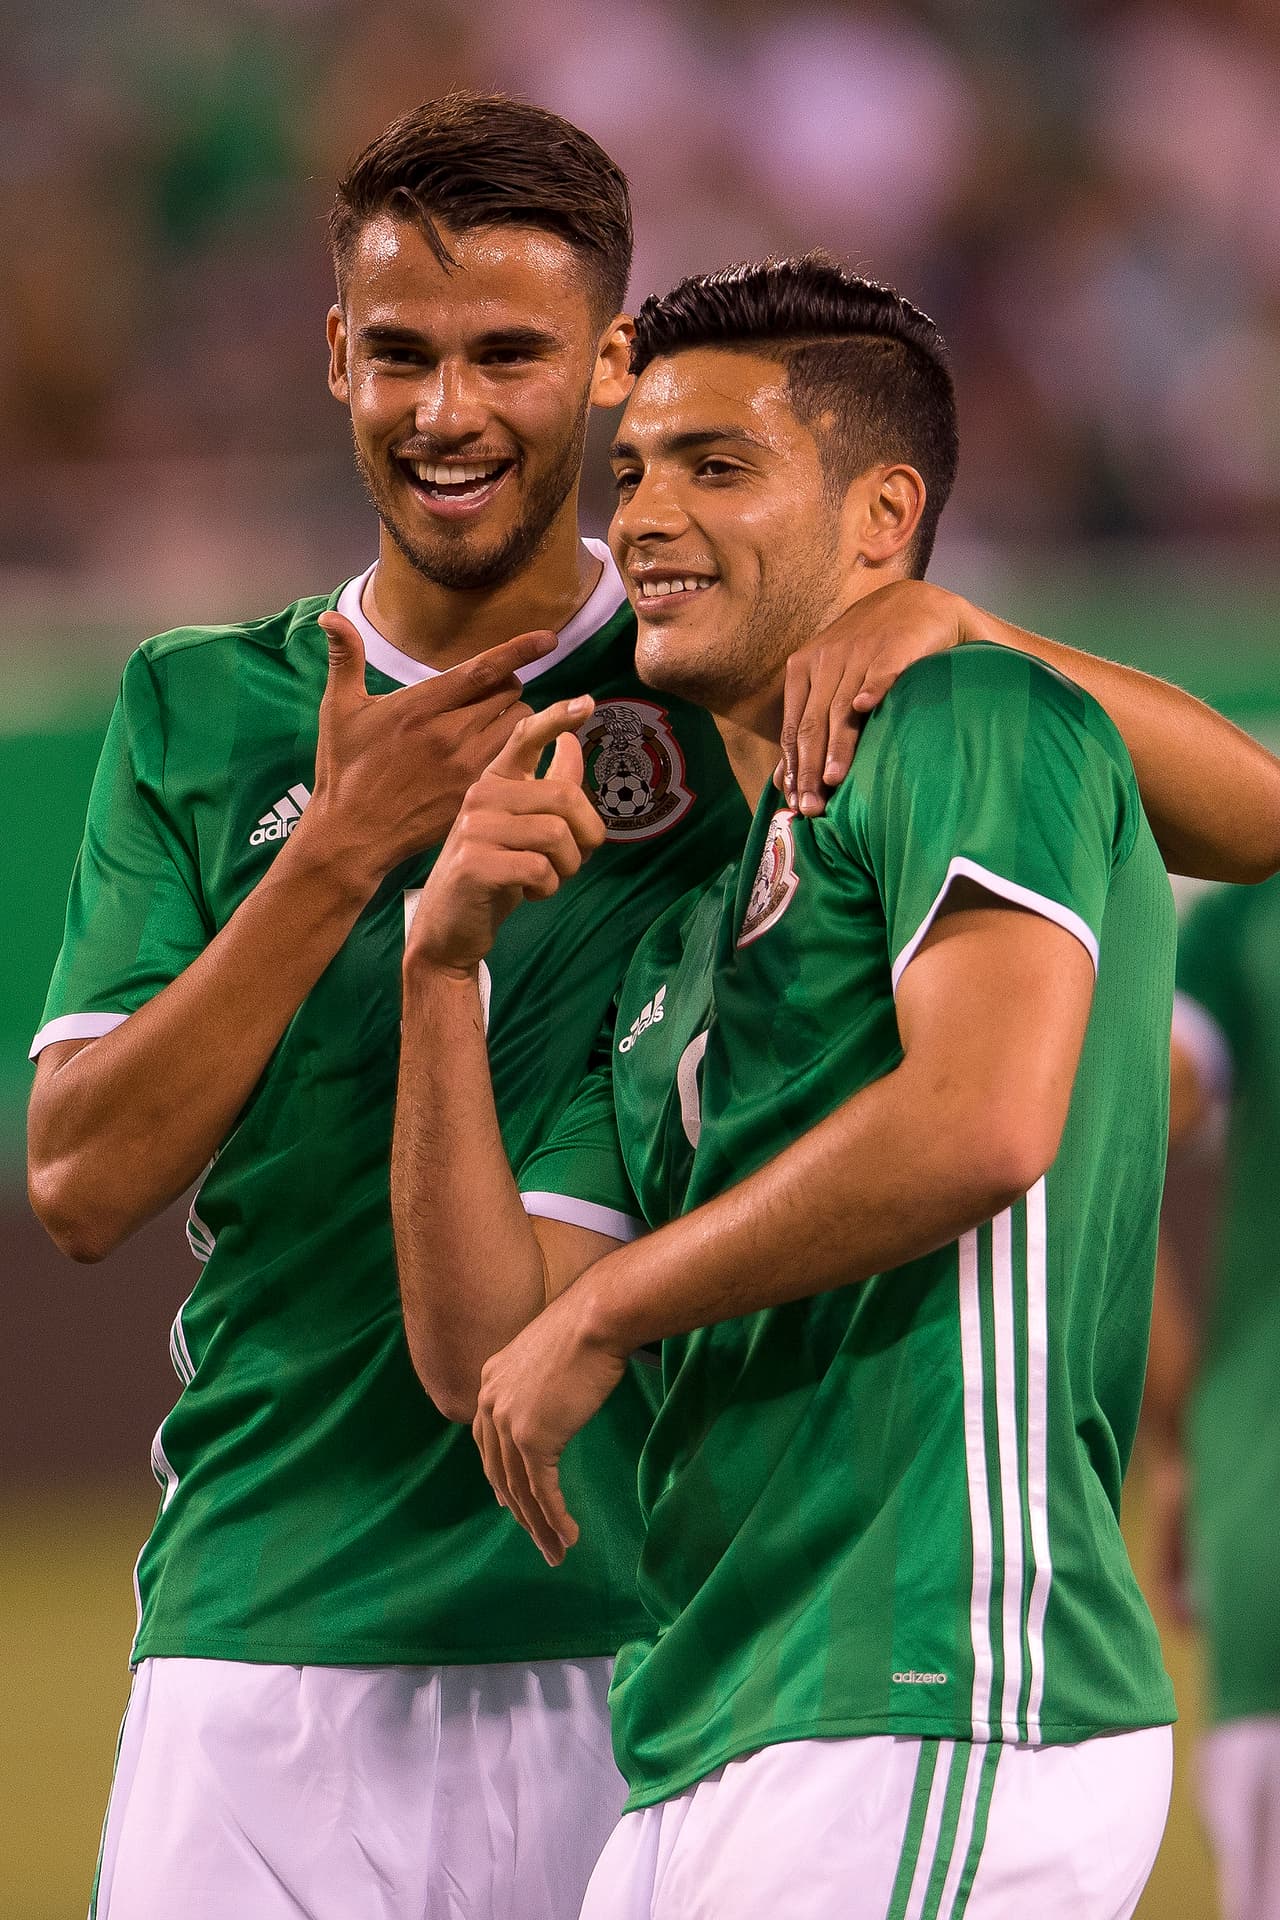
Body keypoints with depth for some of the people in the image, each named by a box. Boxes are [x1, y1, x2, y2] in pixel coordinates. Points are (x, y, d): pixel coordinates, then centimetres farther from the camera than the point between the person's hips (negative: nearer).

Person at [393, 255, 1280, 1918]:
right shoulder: (675, 937, 24)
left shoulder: (977, 724, -1)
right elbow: (474, 1349, 16)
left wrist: (604, 1312, -7)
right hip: (699, 1757, 8)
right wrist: (446, 960, 5)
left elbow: (984, 1116, -19)